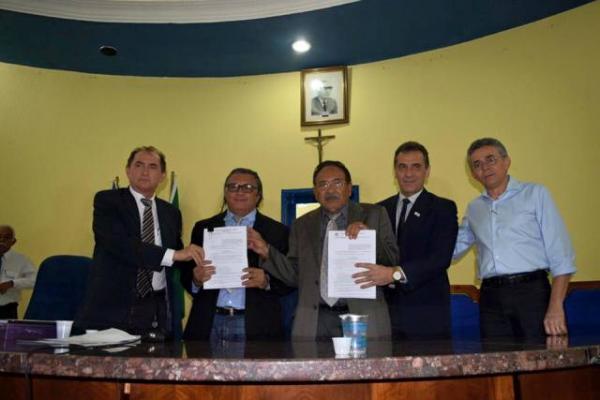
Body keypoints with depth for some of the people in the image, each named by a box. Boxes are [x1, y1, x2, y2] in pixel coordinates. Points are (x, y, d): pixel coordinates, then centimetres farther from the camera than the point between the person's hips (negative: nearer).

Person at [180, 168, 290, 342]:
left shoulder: (277, 231, 5)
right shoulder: (203, 228, 11)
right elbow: (186, 276, 10)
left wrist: (266, 282, -17)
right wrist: (196, 280, -11)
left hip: (255, 327, -1)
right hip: (209, 325, 2)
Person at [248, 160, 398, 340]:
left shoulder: (374, 215, 7)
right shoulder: (302, 225, 12)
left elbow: (392, 261, 1)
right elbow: (295, 276, 10)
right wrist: (266, 251, -3)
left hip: (363, 318, -1)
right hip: (315, 322, 1)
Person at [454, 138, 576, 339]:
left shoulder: (536, 194, 5)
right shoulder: (474, 209, 17)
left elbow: (561, 255, -2)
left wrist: (556, 307, -12)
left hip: (531, 292, -3)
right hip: (491, 299, 3)